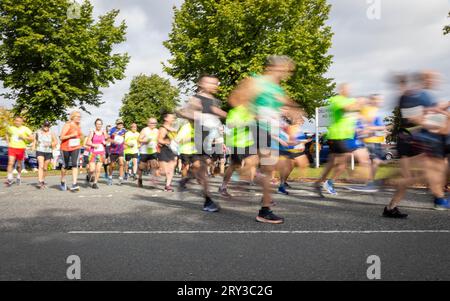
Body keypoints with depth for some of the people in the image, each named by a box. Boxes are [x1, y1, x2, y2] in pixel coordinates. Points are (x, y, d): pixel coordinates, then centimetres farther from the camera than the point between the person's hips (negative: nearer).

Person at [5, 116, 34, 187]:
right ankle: (9, 178, -13)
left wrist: (24, 137, -18)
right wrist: (8, 142, 13)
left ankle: (18, 176, 33)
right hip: (12, 148, 1)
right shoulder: (10, 128, 5)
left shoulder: (25, 129, -3)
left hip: (21, 149, -1)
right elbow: (7, 134, 27)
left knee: (19, 165, 10)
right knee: (10, 163, -14)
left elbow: (32, 138, -4)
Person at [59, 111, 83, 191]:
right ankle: (63, 182, 32)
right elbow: (61, 137, -15)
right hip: (66, 148, -4)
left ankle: (74, 184, -17)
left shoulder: (78, 126, 10)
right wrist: (72, 135, -24)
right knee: (65, 166, 8)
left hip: (76, 148, 4)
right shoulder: (67, 125, -9)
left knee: (75, 165, -12)